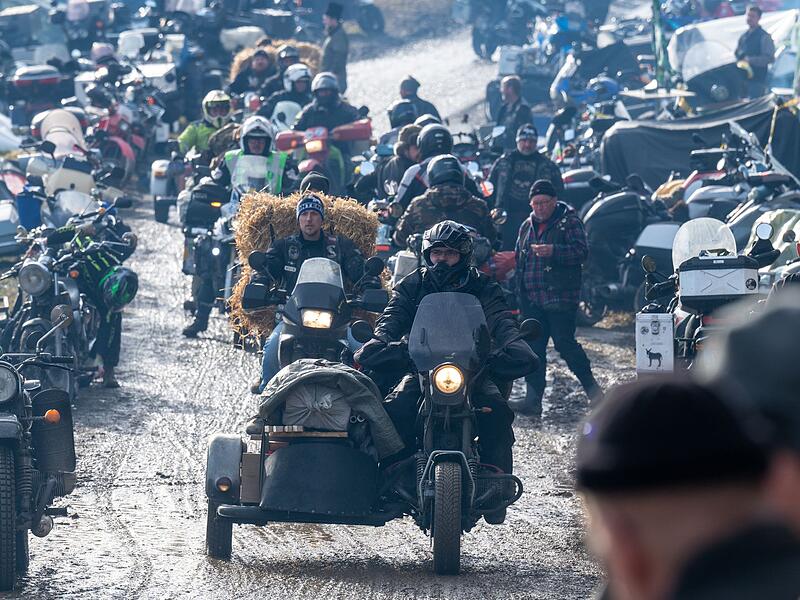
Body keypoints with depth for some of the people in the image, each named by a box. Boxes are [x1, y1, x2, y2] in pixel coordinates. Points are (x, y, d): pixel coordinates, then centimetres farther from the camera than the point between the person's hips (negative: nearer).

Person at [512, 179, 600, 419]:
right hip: (531, 299, 7)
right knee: (534, 348, 3)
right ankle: (533, 400, 3)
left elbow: (581, 251, -14)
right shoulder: (527, 226, 18)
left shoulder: (569, 221, -2)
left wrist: (553, 251, -27)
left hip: (560, 298, -7)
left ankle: (591, 386, 7)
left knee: (564, 343, -10)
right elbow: (519, 257, 28)